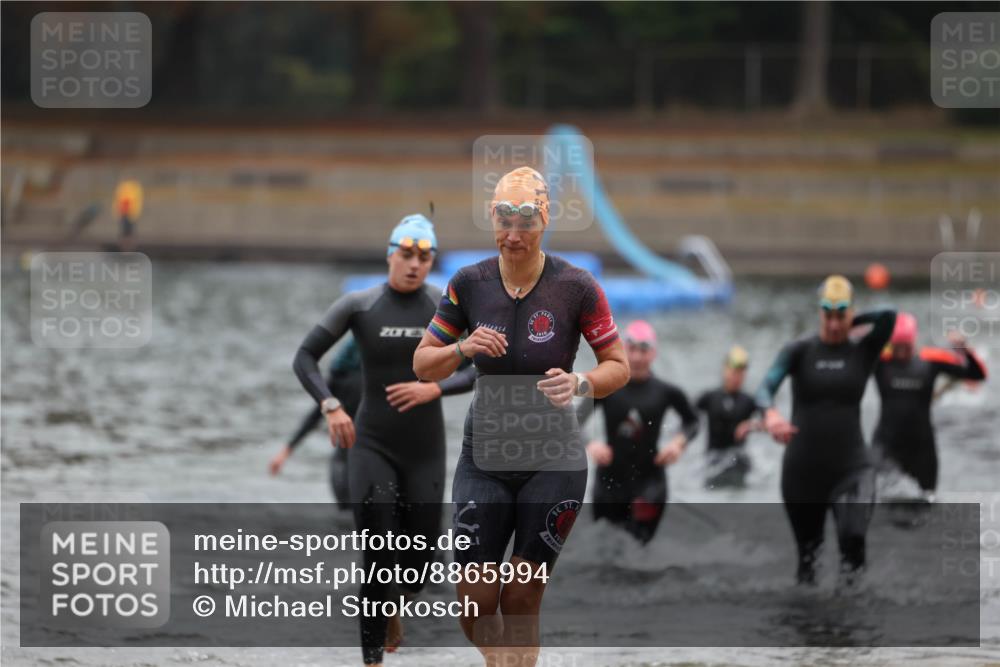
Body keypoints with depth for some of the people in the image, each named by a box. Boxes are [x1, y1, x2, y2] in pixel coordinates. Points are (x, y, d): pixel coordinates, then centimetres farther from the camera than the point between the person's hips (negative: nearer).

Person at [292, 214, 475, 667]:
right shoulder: (358, 306, -5)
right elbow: (305, 358, -3)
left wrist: (434, 389, -20)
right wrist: (330, 406, -18)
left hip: (425, 449, 2)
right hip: (372, 446, -2)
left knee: (419, 560, 6)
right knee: (377, 561, -11)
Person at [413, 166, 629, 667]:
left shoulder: (575, 287, -9)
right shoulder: (469, 283, -3)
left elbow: (619, 365, -2)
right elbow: (422, 365, 4)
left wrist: (580, 383, -23)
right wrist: (463, 348, -16)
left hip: (553, 461, -2)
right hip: (484, 459, 2)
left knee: (520, 602, -3)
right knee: (475, 605, -2)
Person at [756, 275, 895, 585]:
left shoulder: (862, 351, 1)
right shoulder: (799, 350, -2)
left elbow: (889, 315, -17)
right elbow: (766, 387, -18)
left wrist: (851, 323, -5)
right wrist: (770, 413, -40)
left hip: (851, 467, -1)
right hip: (802, 469, 1)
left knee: (853, 538, -25)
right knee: (807, 553, 13)